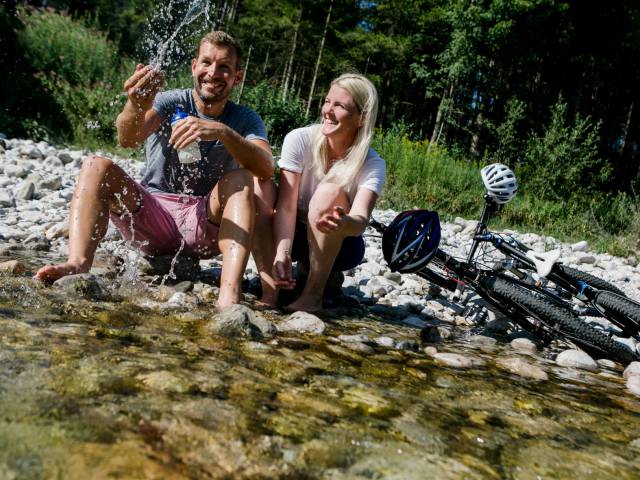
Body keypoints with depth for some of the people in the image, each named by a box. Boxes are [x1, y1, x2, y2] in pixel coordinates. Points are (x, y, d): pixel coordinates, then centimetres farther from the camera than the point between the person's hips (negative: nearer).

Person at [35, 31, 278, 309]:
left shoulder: (245, 120, -1)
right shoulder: (170, 102, -2)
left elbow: (267, 169, -22)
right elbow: (128, 139, -23)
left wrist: (224, 132, -39)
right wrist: (136, 108, -46)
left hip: (206, 226, 0)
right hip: (153, 217, 1)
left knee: (242, 180, -27)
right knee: (97, 166, -16)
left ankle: (230, 295, -45)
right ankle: (78, 266, -36)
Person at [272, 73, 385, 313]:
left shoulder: (372, 164, -19)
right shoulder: (299, 140, -17)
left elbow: (361, 220, -35)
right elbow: (286, 205, -24)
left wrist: (344, 222, -59)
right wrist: (283, 253, -40)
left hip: (340, 244, -1)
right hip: (296, 234, 1)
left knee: (330, 191, -33)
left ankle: (313, 294, -25)